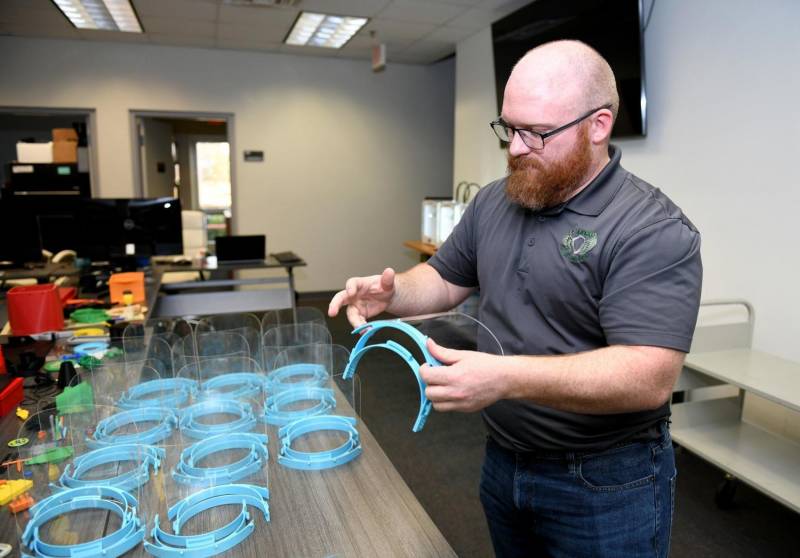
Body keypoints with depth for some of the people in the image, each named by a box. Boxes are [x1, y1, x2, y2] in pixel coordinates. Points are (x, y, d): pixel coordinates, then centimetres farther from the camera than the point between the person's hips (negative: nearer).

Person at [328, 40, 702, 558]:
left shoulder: (653, 230, -21)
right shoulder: (492, 203, 0)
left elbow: (649, 377, -28)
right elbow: (446, 279, 10)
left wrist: (505, 377, -38)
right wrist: (392, 293, -11)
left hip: (605, 485, -5)